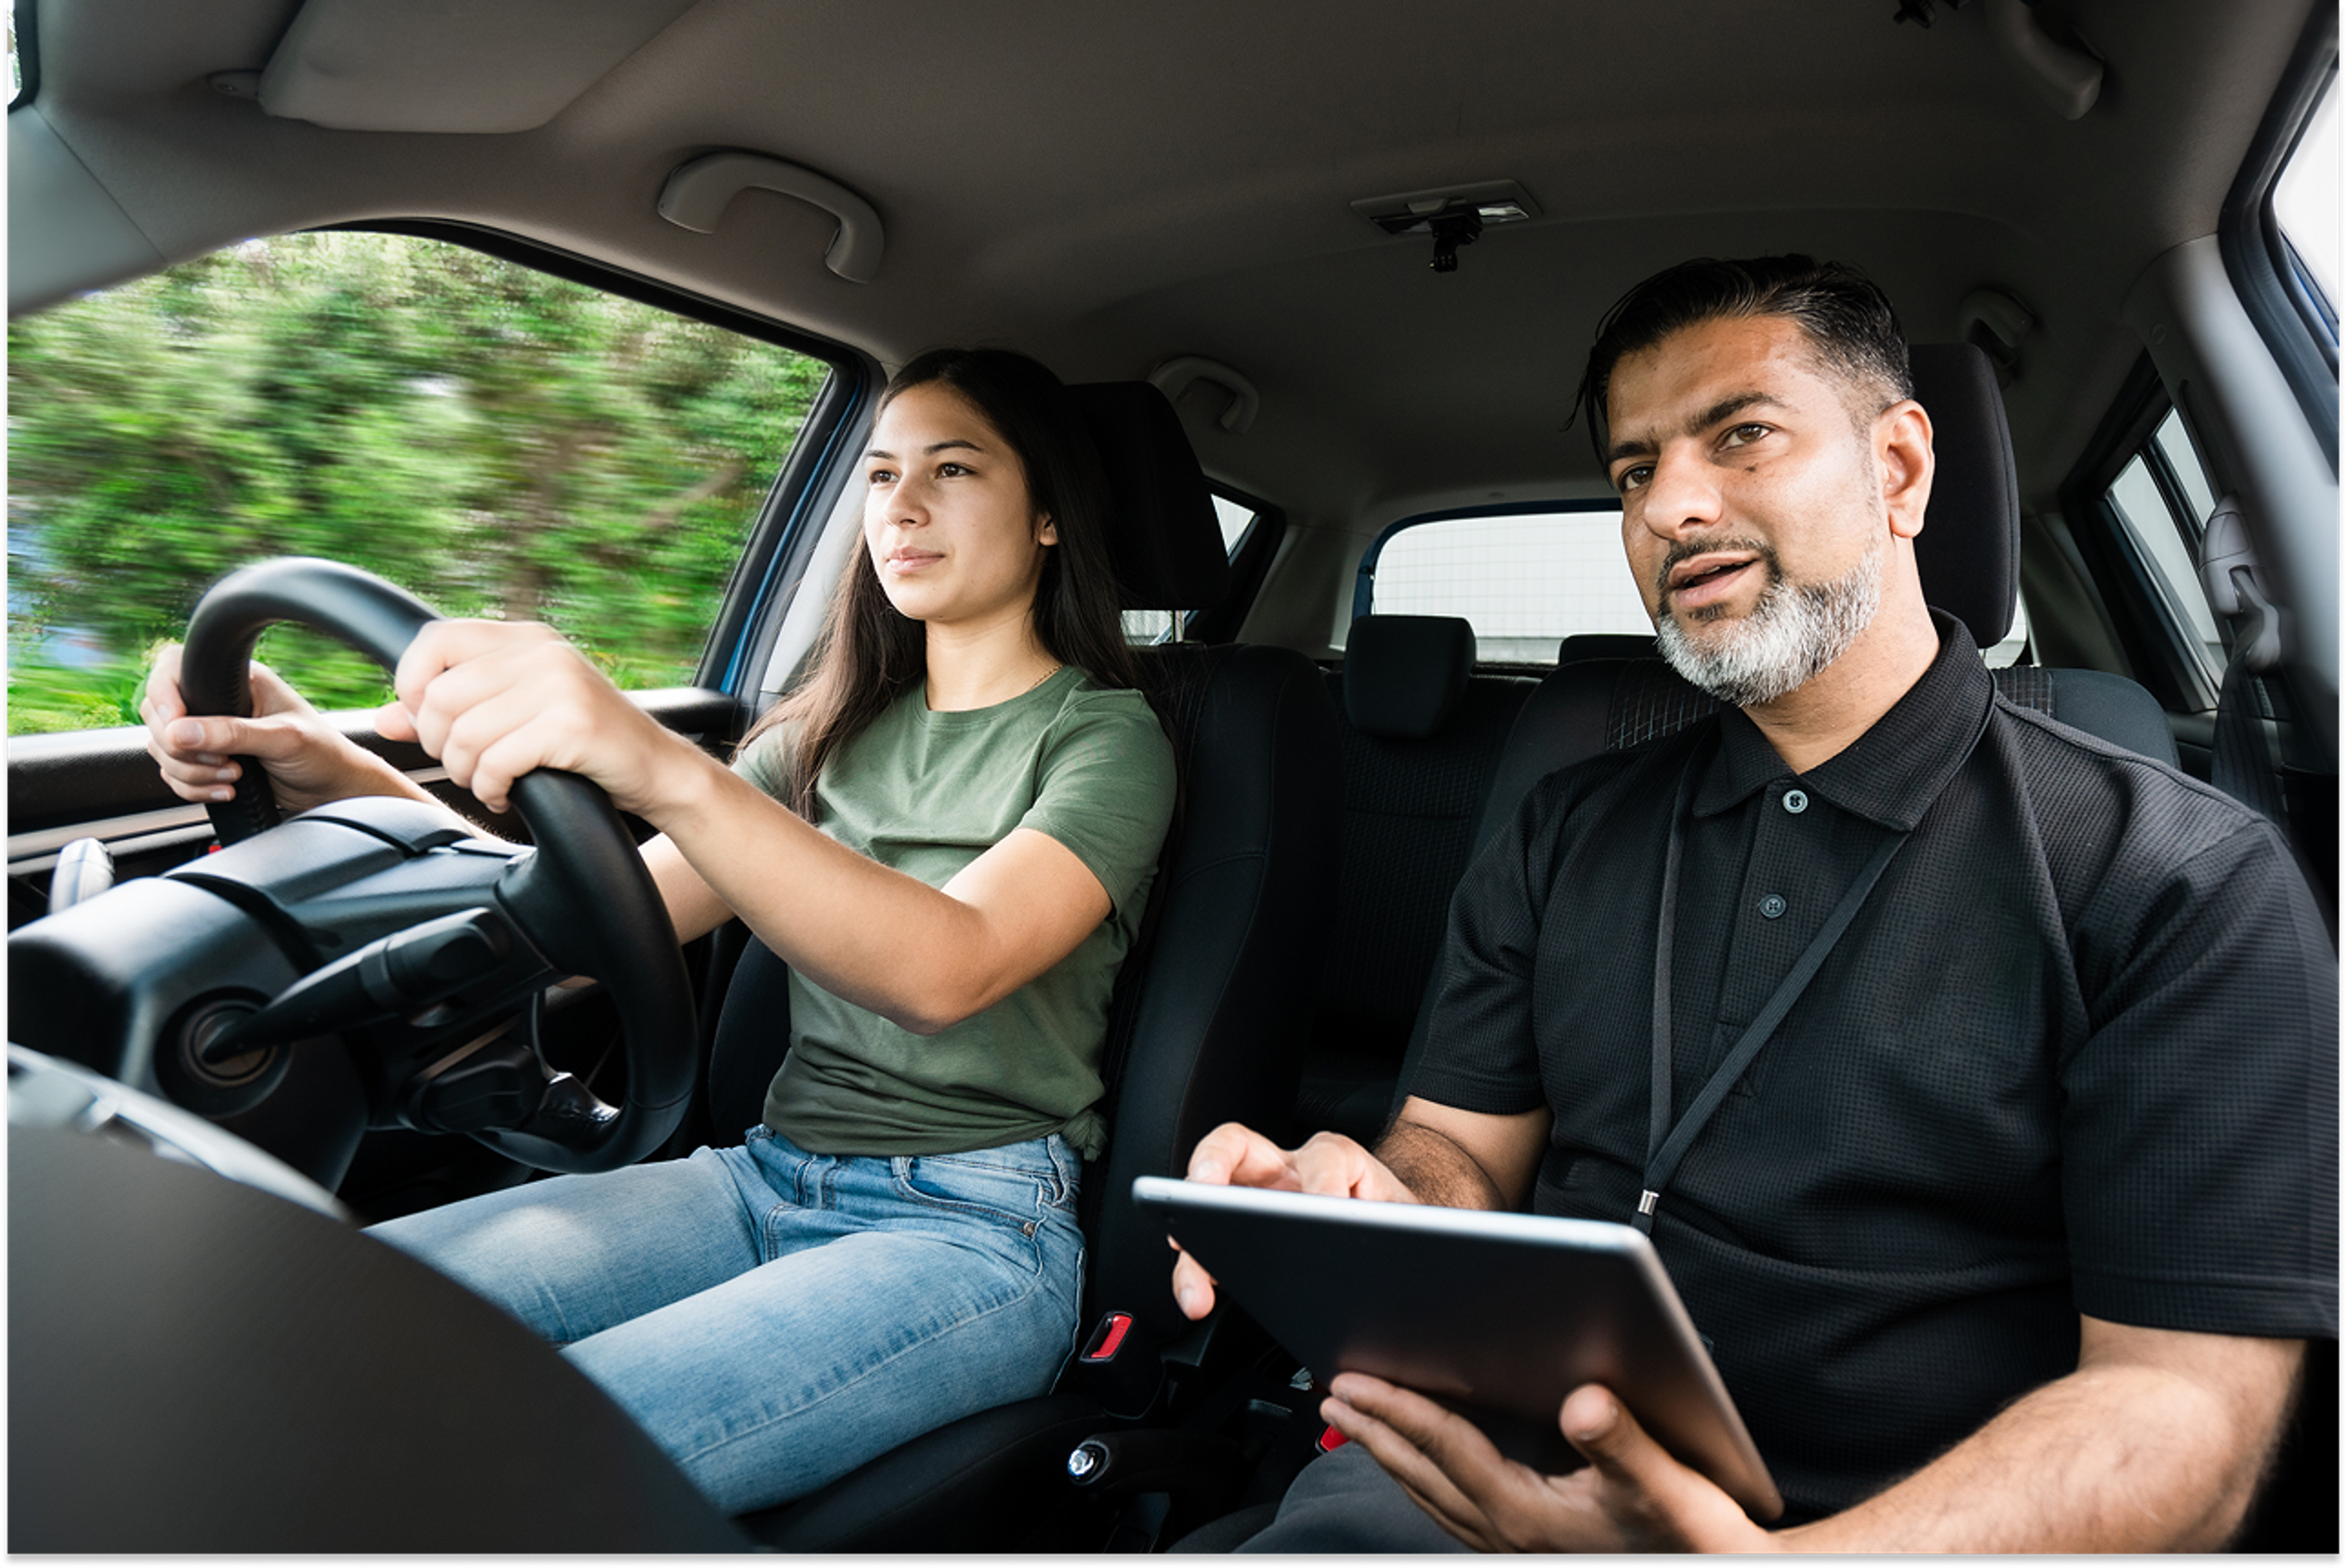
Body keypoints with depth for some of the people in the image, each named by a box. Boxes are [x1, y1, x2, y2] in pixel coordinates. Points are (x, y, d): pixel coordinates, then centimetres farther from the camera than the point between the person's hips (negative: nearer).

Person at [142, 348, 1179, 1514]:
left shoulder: (1108, 738, -4)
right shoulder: (840, 731, 16)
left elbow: (949, 967, -25)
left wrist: (667, 773, -41)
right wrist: (339, 781, -9)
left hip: (973, 1233, -5)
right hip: (768, 1182, 6)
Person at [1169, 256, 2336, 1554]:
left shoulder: (2179, 878, -4)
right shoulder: (1559, 837, 10)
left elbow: (2183, 1398, -10)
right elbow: (1466, 1150, 8)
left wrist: (1779, 1551, -27)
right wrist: (1380, 1207, -17)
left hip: (1920, 1525, -1)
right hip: (1529, 1471, 2)